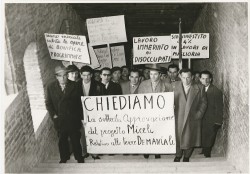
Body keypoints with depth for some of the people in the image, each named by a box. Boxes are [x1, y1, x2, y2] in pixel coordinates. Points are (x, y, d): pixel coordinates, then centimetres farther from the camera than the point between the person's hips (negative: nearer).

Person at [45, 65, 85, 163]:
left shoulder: (74, 86, -6)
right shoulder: (51, 87, -1)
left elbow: (79, 102, -3)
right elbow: (48, 103, 5)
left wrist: (80, 117, -5)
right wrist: (53, 115, -5)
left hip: (73, 119, -1)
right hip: (59, 120, 2)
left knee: (75, 139, 8)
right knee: (62, 140, 15)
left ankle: (79, 158, 26)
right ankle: (64, 158, 34)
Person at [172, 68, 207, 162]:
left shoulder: (199, 88, 1)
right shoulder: (174, 85, 2)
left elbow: (203, 102, 6)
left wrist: (199, 114, -3)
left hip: (192, 119, 0)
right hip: (177, 119, 0)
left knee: (189, 138, 7)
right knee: (177, 137, 6)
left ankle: (186, 157, 27)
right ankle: (178, 156, 28)